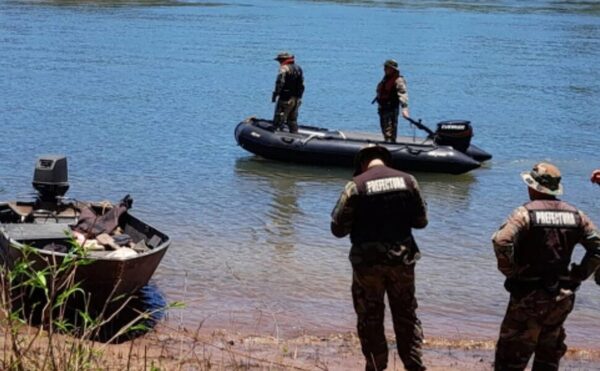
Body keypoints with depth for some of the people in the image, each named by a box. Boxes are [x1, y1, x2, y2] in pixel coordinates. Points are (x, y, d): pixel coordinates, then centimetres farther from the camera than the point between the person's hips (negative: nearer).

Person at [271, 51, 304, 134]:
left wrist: (275, 94, -14)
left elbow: (280, 83, -19)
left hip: (286, 99, -8)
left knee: (278, 121, -5)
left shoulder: (284, 68, -11)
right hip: (296, 99, 8)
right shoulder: (298, 68, 14)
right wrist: (299, 97, 21)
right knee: (293, 120, 16)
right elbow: (302, 85, 16)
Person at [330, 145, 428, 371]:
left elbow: (338, 228, -8)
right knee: (406, 314, 18)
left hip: (368, 261, -3)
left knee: (370, 319, 11)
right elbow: (421, 221, 6)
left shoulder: (356, 185, -10)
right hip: (403, 259, 3)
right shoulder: (408, 181, -1)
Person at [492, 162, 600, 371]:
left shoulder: (525, 213, -12)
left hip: (529, 297, -5)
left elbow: (501, 242, -26)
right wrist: (578, 276, 8)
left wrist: (511, 272, -13)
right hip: (562, 297, 5)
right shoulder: (575, 215, 5)